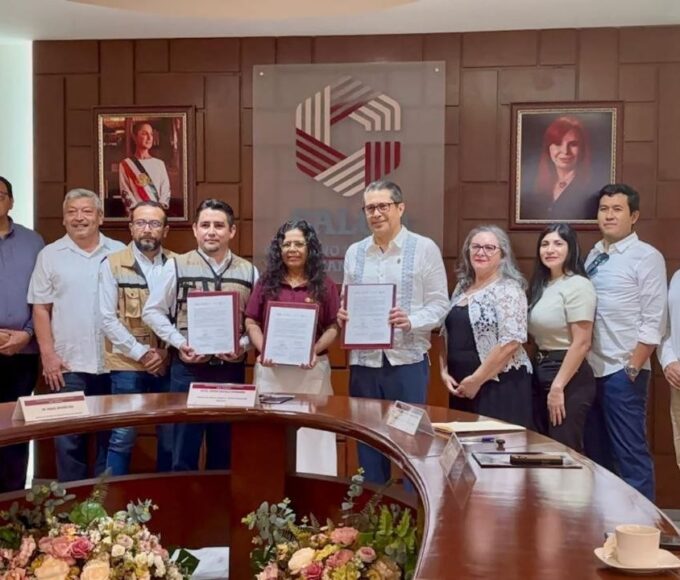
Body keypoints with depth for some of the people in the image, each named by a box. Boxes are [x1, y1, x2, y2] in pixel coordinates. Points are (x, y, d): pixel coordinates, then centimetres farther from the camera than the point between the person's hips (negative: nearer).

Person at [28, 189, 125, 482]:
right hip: (68, 364, -1)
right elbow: (40, 308, 3)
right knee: (69, 439, 4)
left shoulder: (119, 253, 5)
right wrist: (48, 354, -5)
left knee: (112, 438, 10)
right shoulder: (50, 255, 4)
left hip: (113, 362, 1)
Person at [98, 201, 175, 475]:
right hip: (128, 364, -2)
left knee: (172, 437, 9)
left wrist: (167, 351, -9)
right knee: (122, 437, 0)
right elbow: (108, 319, -5)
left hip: (169, 363, 3)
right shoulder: (112, 264, -1)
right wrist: (142, 353, -11)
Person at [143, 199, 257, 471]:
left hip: (231, 369, 2)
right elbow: (152, 311, 1)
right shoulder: (176, 266, 0)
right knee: (184, 445, 4)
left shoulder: (248, 272, 6)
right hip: (188, 368, -2)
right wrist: (179, 342, -10)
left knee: (225, 447, 12)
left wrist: (244, 344, -10)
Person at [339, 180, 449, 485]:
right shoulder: (354, 252, 12)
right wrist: (342, 315, -6)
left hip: (407, 360, -4)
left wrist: (411, 321, -21)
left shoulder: (424, 248, -1)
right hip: (363, 361, 4)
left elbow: (439, 305, -3)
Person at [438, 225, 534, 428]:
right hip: (461, 386, 7)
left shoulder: (508, 290, -9)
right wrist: (444, 371, 4)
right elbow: (447, 334, 17)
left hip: (500, 385, -7)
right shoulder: (462, 287, 12)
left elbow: (511, 342, -18)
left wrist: (477, 380, -15)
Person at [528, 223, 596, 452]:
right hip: (540, 372, 8)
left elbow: (581, 343, -17)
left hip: (568, 378, -8)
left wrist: (558, 387, -18)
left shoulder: (578, 285, -13)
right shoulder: (542, 285, 12)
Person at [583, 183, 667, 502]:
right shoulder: (594, 256, 11)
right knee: (595, 452, 15)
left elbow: (653, 321, -11)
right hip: (589, 369, 7)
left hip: (622, 372, -6)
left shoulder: (647, 257, -7)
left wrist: (633, 368, -14)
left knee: (630, 453, -1)